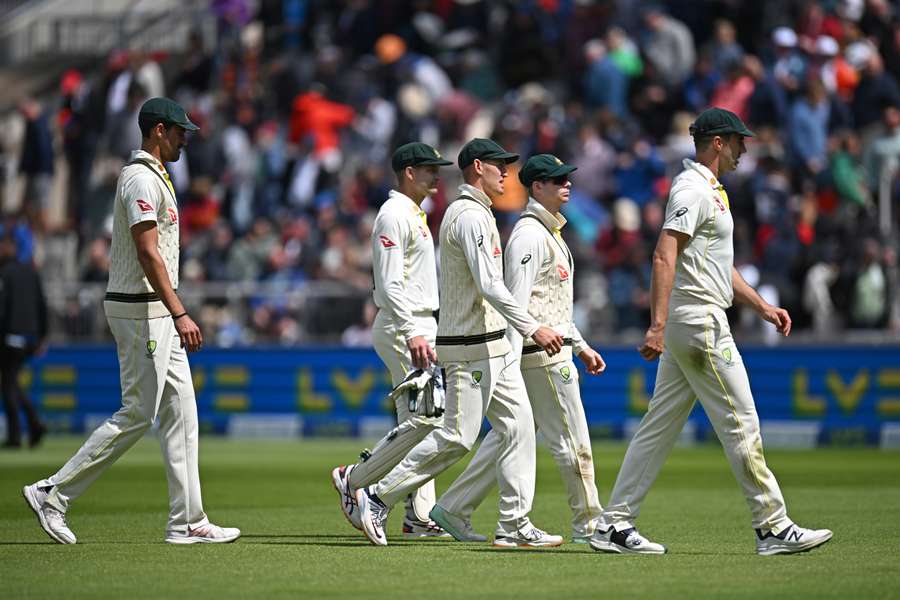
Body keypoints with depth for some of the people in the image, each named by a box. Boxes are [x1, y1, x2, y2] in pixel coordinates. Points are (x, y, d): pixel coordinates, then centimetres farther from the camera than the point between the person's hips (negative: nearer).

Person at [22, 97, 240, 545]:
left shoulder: (152, 177, 19)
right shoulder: (142, 179, -14)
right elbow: (148, 253, -22)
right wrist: (179, 314, -26)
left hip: (157, 313, 11)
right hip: (141, 310, -11)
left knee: (180, 411, 7)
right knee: (137, 415, -8)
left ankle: (188, 521, 7)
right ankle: (53, 494, -3)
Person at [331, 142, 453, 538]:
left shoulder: (415, 215, 20)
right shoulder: (393, 215, -12)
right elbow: (389, 285, -20)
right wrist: (412, 334, -26)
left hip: (420, 327, 10)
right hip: (402, 328, -10)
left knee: (420, 423, 8)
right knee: (423, 419, -15)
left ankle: (420, 517, 8)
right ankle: (354, 479, -5)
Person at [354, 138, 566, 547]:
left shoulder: (470, 212, 18)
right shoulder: (471, 215, -15)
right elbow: (489, 286, -23)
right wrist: (532, 328, -25)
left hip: (495, 345, 10)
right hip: (472, 347, -10)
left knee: (519, 426, 4)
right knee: (458, 436, -9)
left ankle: (515, 525, 3)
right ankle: (379, 498, -1)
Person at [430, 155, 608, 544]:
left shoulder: (549, 231, 19)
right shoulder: (529, 234, -13)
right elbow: (516, 302, -19)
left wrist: (581, 346, 24)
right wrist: (510, 362, -24)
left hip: (553, 348, 10)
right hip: (542, 353, -10)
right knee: (572, 440, -4)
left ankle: (453, 509, 12)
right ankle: (588, 525, 3)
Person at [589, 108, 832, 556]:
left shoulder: (708, 190, 20)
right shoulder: (692, 189, -13)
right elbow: (664, 257, -22)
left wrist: (762, 306, 24)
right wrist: (657, 326, -30)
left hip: (686, 329, 11)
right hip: (700, 322, -11)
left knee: (660, 426, 8)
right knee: (741, 423, -6)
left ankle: (614, 525, 7)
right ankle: (772, 527, -2)